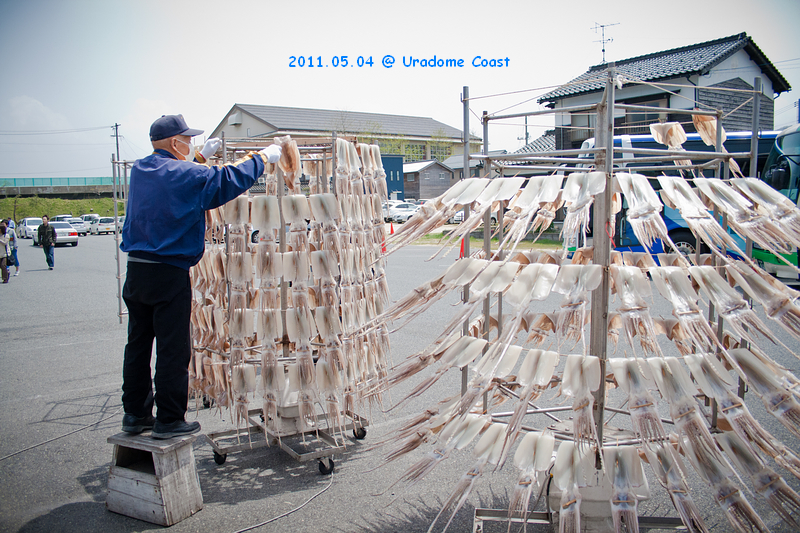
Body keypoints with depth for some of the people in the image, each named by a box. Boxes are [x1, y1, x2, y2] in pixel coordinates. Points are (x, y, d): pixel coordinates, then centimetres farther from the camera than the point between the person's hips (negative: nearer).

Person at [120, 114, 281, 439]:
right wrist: (263, 158, 1)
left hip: (136, 270, 8)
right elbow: (228, 180, -12)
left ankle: (135, 414, 24)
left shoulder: (140, 169, 11)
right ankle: (169, 420, 8)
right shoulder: (185, 174, -13)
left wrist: (201, 156, 34)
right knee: (172, 349, 0)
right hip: (169, 274, -8)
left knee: (138, 344, 14)